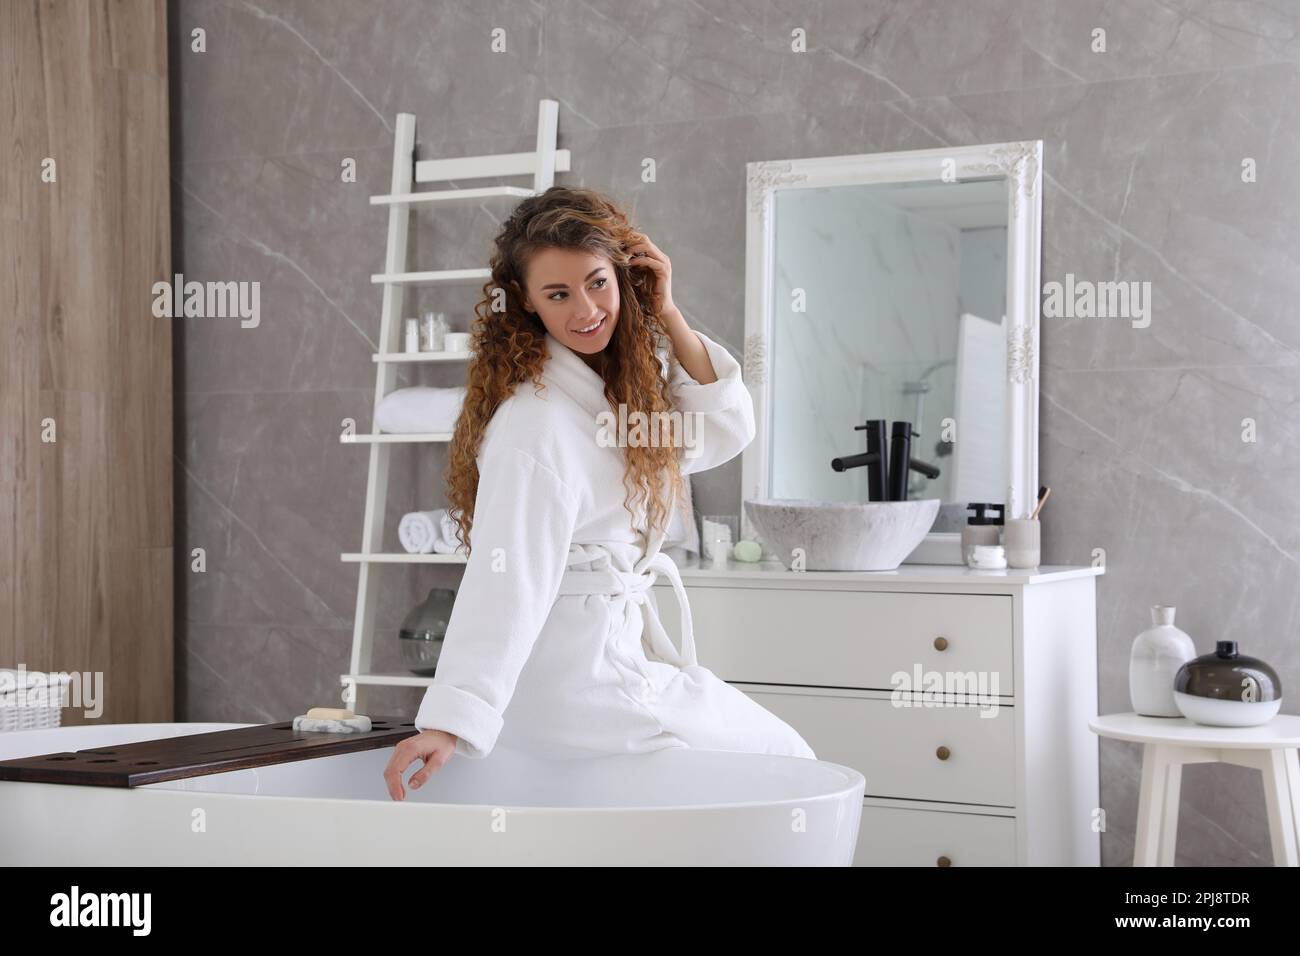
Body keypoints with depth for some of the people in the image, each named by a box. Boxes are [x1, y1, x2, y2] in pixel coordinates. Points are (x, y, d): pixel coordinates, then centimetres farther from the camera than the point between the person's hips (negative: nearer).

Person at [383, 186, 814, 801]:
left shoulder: (618, 386, 7)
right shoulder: (538, 421, -23)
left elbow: (723, 433, 8)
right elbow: (507, 581, -30)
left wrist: (667, 316, 0)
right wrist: (449, 723, -38)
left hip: (620, 645, 9)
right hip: (582, 689, -9)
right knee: (787, 759, 6)